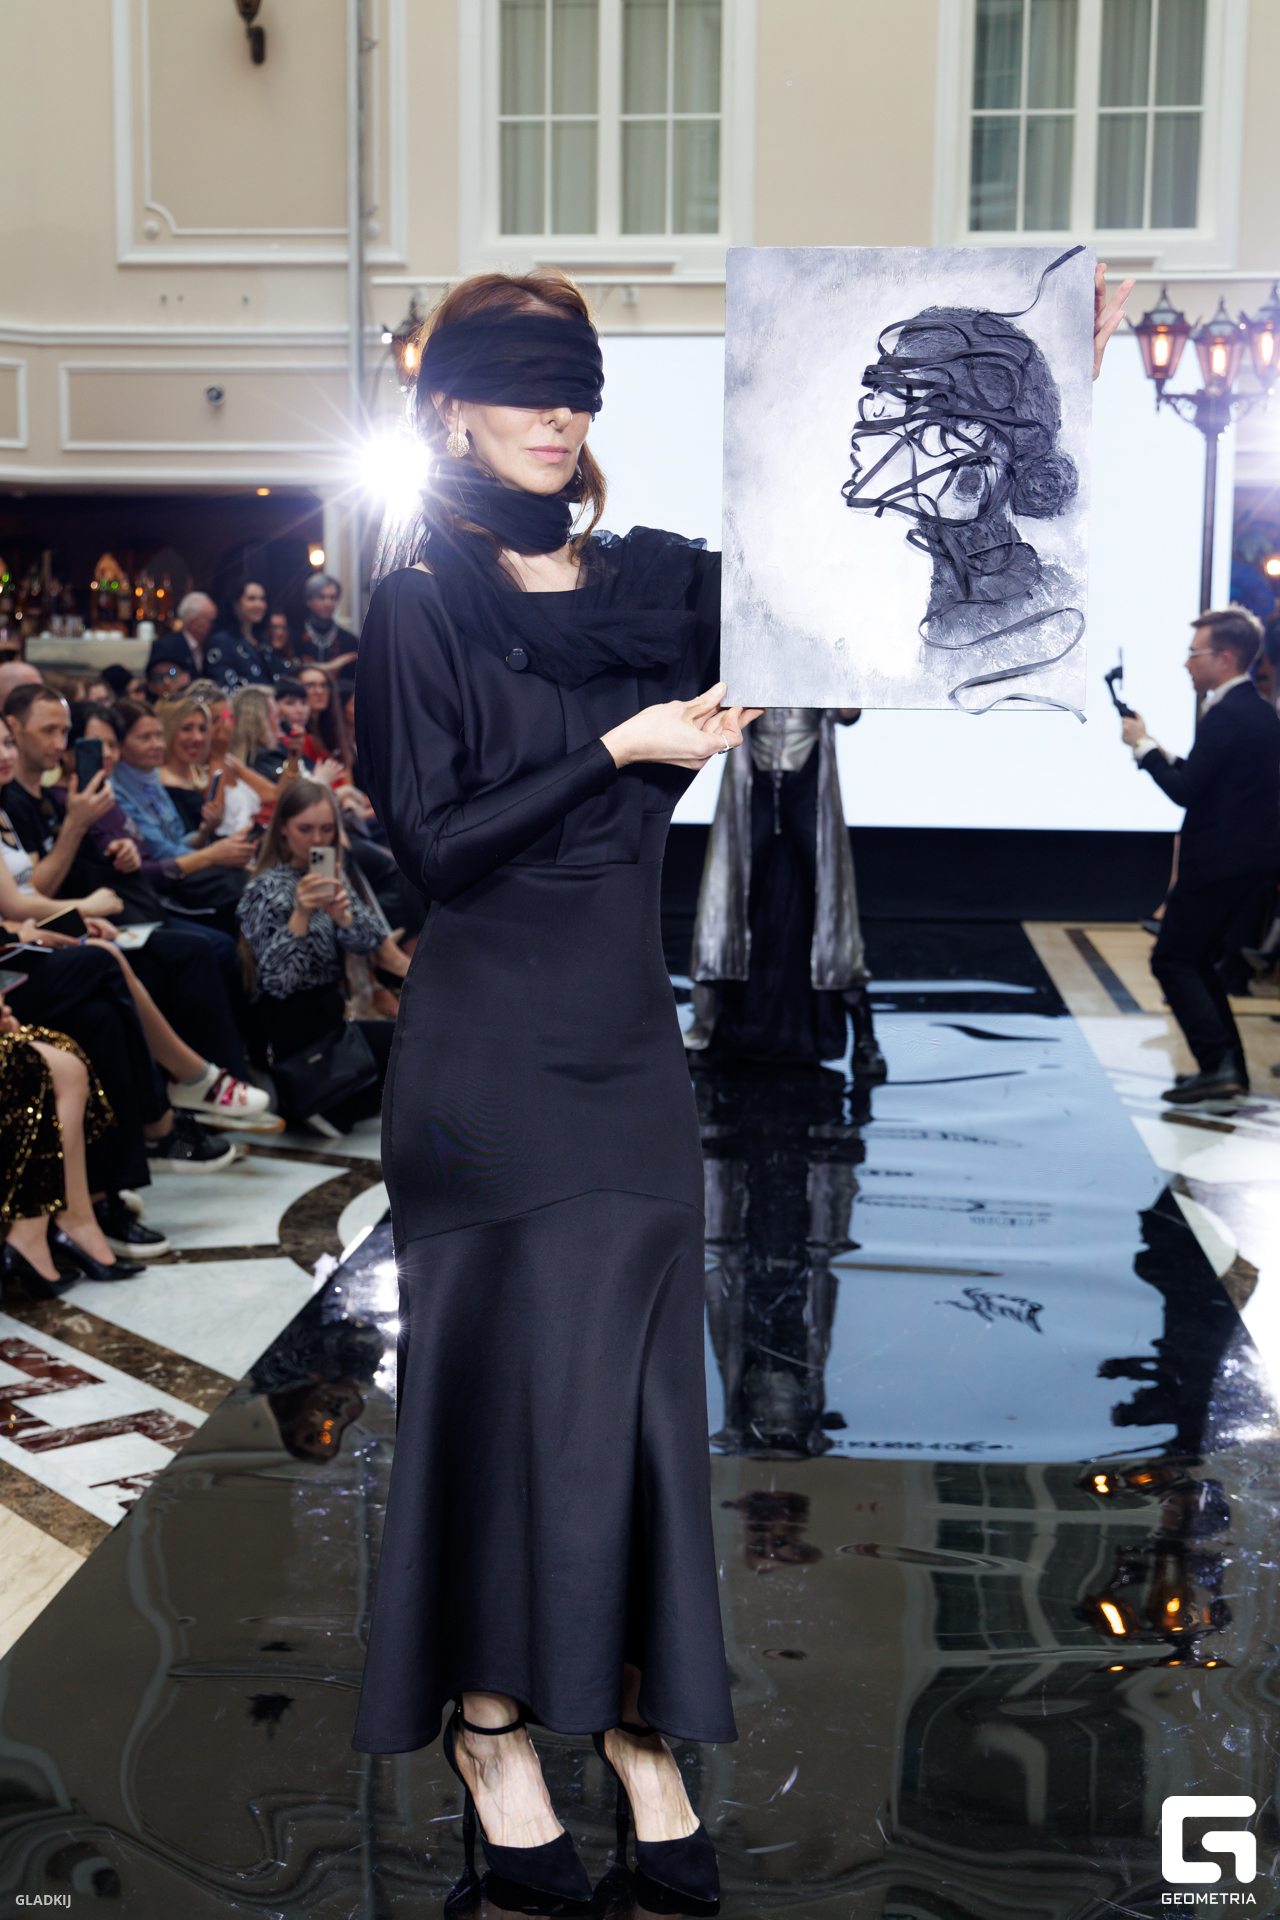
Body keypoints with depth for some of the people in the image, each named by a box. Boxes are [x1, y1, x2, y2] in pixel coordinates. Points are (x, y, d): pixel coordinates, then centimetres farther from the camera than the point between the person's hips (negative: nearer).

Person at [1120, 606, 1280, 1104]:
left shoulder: (1226, 715, -18)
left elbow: (1185, 790, -20)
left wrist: (1143, 746, -7)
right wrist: (1159, 752, 9)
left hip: (1219, 862, -10)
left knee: (1171, 960, -5)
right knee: (1197, 959, 18)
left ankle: (1217, 1064, -12)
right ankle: (1229, 1067, 18)